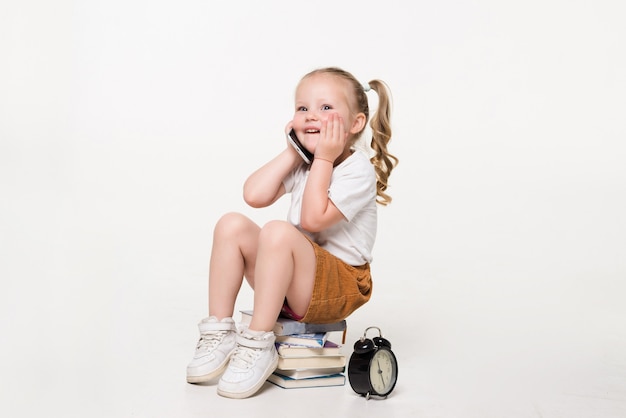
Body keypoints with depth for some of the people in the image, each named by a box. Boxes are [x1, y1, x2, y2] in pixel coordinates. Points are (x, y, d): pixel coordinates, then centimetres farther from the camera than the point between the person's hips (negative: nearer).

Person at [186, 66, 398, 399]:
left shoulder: (358, 169, -12)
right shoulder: (301, 164, 9)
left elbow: (313, 219, -24)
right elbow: (254, 195, -5)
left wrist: (323, 158, -18)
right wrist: (293, 151, -3)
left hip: (340, 288, -7)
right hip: (294, 282, 7)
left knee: (278, 231, -33)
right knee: (232, 225, -9)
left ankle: (259, 346, -24)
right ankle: (219, 332, -7)